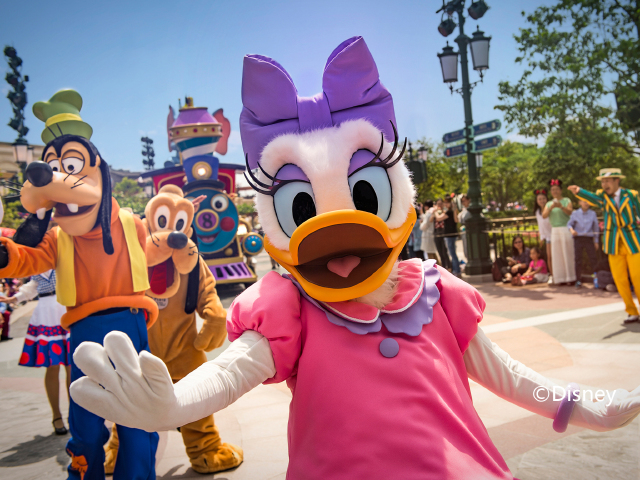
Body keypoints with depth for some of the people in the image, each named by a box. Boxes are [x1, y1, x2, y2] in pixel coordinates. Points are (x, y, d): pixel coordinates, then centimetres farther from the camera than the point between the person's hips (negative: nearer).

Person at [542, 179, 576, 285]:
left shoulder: (566, 201, 5)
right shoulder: (549, 204, 14)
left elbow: (570, 212, -11)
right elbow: (544, 215, -1)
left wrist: (561, 207, -27)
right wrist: (551, 207, -17)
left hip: (566, 229, -3)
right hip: (554, 231, 3)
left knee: (568, 253, -4)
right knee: (557, 255, 0)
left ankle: (570, 278, 0)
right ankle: (560, 279, 3)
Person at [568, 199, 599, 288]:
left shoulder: (592, 213, 6)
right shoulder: (575, 213, 3)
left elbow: (596, 228, 11)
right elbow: (569, 224, 6)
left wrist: (596, 241, 11)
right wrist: (571, 229, -17)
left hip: (589, 239, 1)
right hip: (578, 238, 0)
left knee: (592, 258, -4)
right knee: (578, 259, 1)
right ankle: (578, 281, 7)